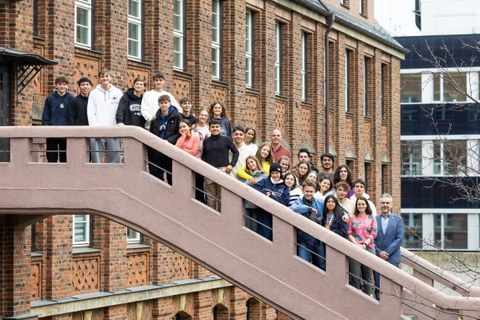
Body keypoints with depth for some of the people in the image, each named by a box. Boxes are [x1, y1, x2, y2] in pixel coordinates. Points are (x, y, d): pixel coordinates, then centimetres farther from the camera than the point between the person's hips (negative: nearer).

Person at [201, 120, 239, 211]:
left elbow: (236, 152, 8)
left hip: (223, 170, -3)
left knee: (222, 196, -3)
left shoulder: (226, 140, 4)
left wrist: (231, 164, -3)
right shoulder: (206, 141, 13)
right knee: (210, 197, 3)